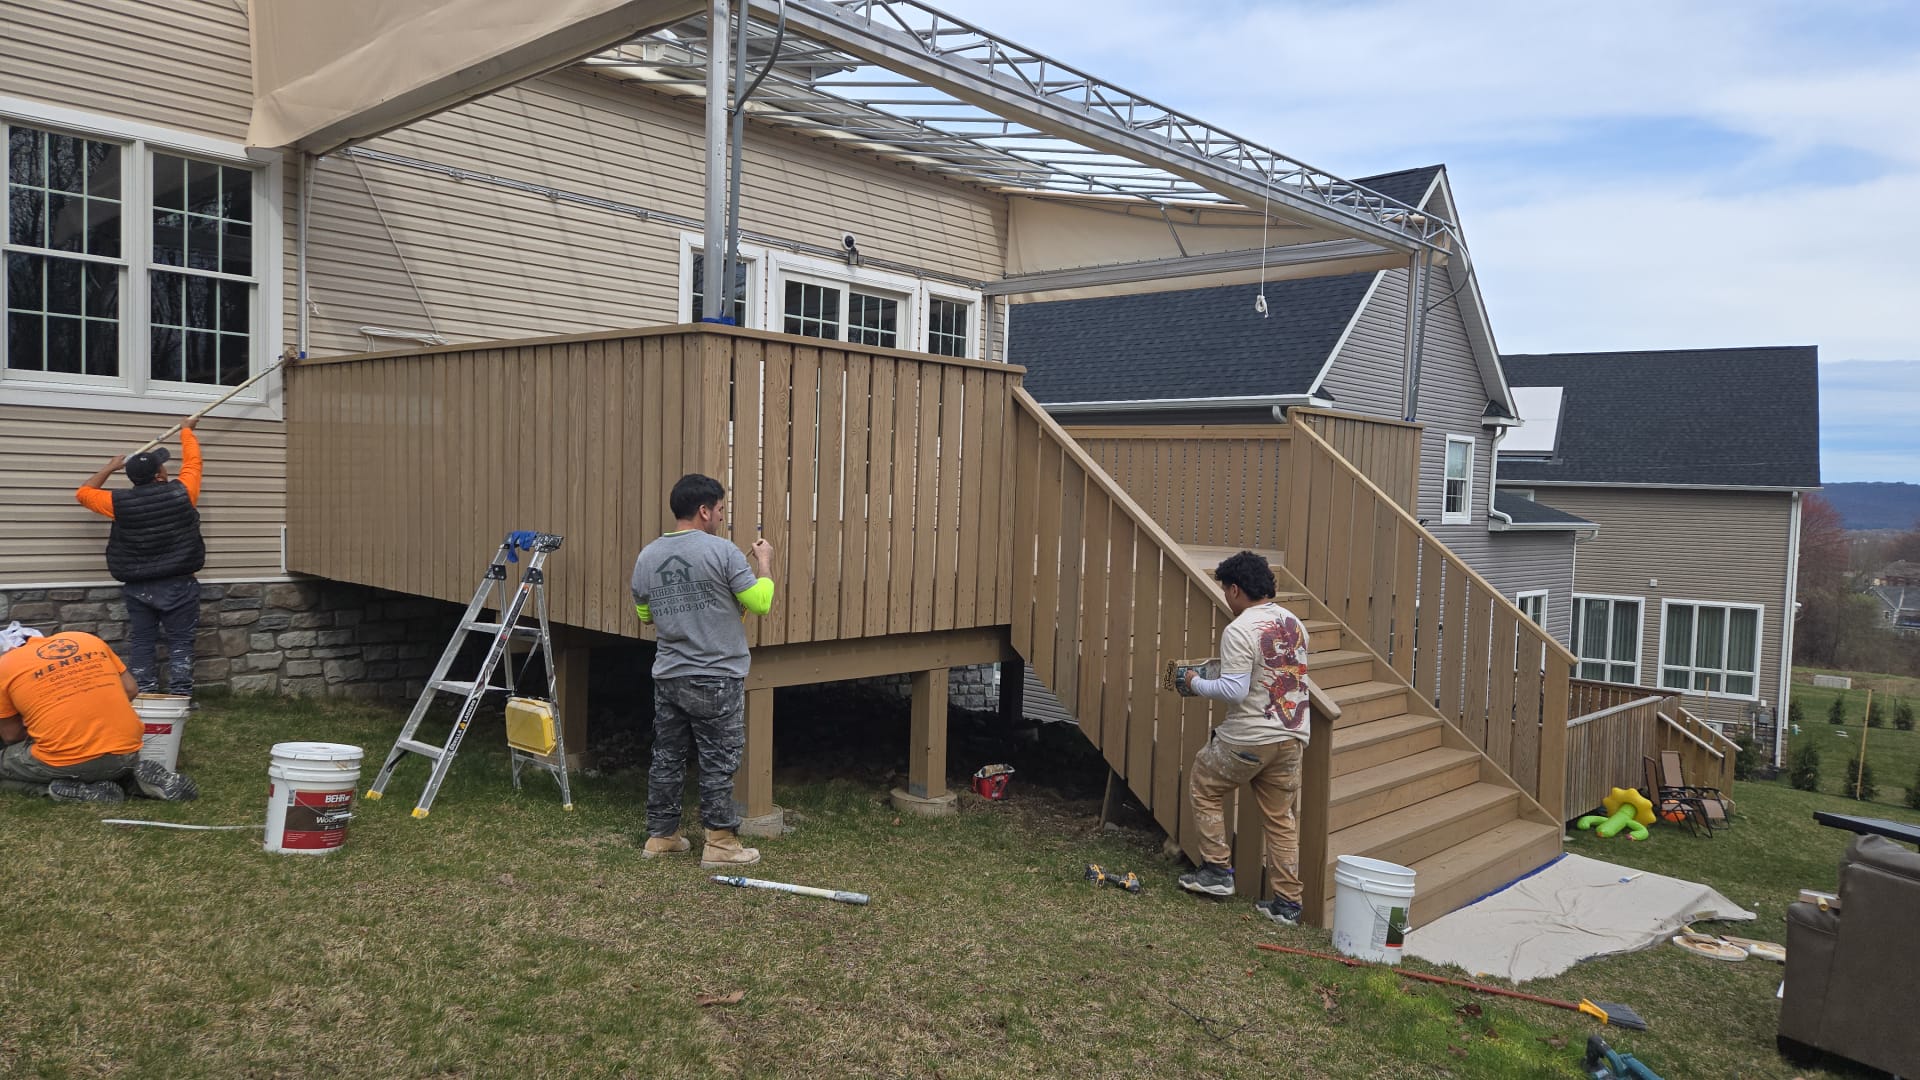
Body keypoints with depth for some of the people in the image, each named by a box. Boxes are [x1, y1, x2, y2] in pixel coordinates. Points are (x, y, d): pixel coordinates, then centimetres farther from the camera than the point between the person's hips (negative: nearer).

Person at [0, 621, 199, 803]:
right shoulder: (87, 639, 15)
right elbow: (129, 689, 16)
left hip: (65, 764, -5)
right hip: (126, 754, 5)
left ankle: (80, 790, -2)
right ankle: (137, 773, 5)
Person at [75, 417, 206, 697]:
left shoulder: (121, 503, -5)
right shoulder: (181, 493, -10)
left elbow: (83, 493, 14)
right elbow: (192, 461, 9)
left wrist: (110, 467, 22)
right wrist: (187, 430, 25)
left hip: (138, 588, 2)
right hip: (179, 585, -2)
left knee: (141, 643, 8)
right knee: (180, 643, 3)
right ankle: (181, 698, 0)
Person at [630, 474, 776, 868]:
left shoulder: (646, 557, 5)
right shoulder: (721, 552, -15)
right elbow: (761, 602, -11)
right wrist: (764, 563, 4)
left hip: (667, 677, 6)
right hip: (716, 680, -6)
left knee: (667, 758, 15)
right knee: (718, 763, 3)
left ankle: (660, 836, 23)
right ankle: (719, 843, 9)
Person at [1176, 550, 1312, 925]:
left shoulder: (1239, 631, -18)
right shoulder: (1294, 623, 7)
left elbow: (1233, 691, -23)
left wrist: (1196, 683, -7)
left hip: (1247, 740, -7)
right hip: (1291, 739, 7)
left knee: (1204, 788, 16)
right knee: (1281, 818, 14)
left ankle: (1217, 870, 19)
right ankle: (1287, 902, 17)